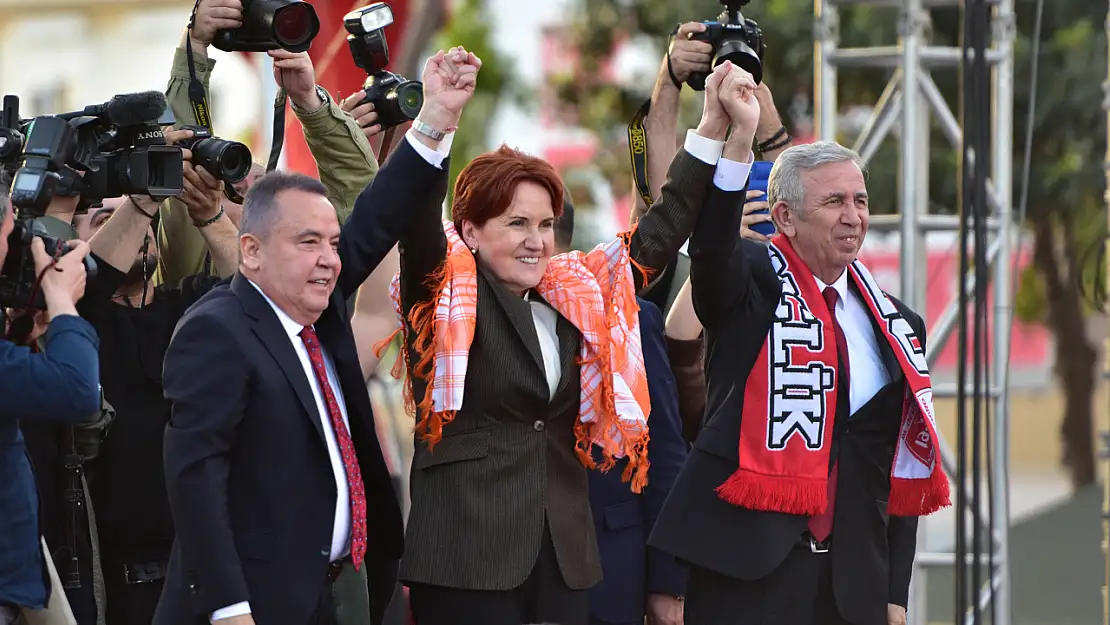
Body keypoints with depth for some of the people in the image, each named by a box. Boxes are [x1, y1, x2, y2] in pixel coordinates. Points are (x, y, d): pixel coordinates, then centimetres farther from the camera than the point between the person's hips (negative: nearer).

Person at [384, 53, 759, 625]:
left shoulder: (575, 295, 13)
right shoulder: (445, 296, -2)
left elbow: (656, 236, 19)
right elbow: (416, 227, -20)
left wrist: (715, 129, 13)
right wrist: (434, 123, -36)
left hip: (565, 555, 6)